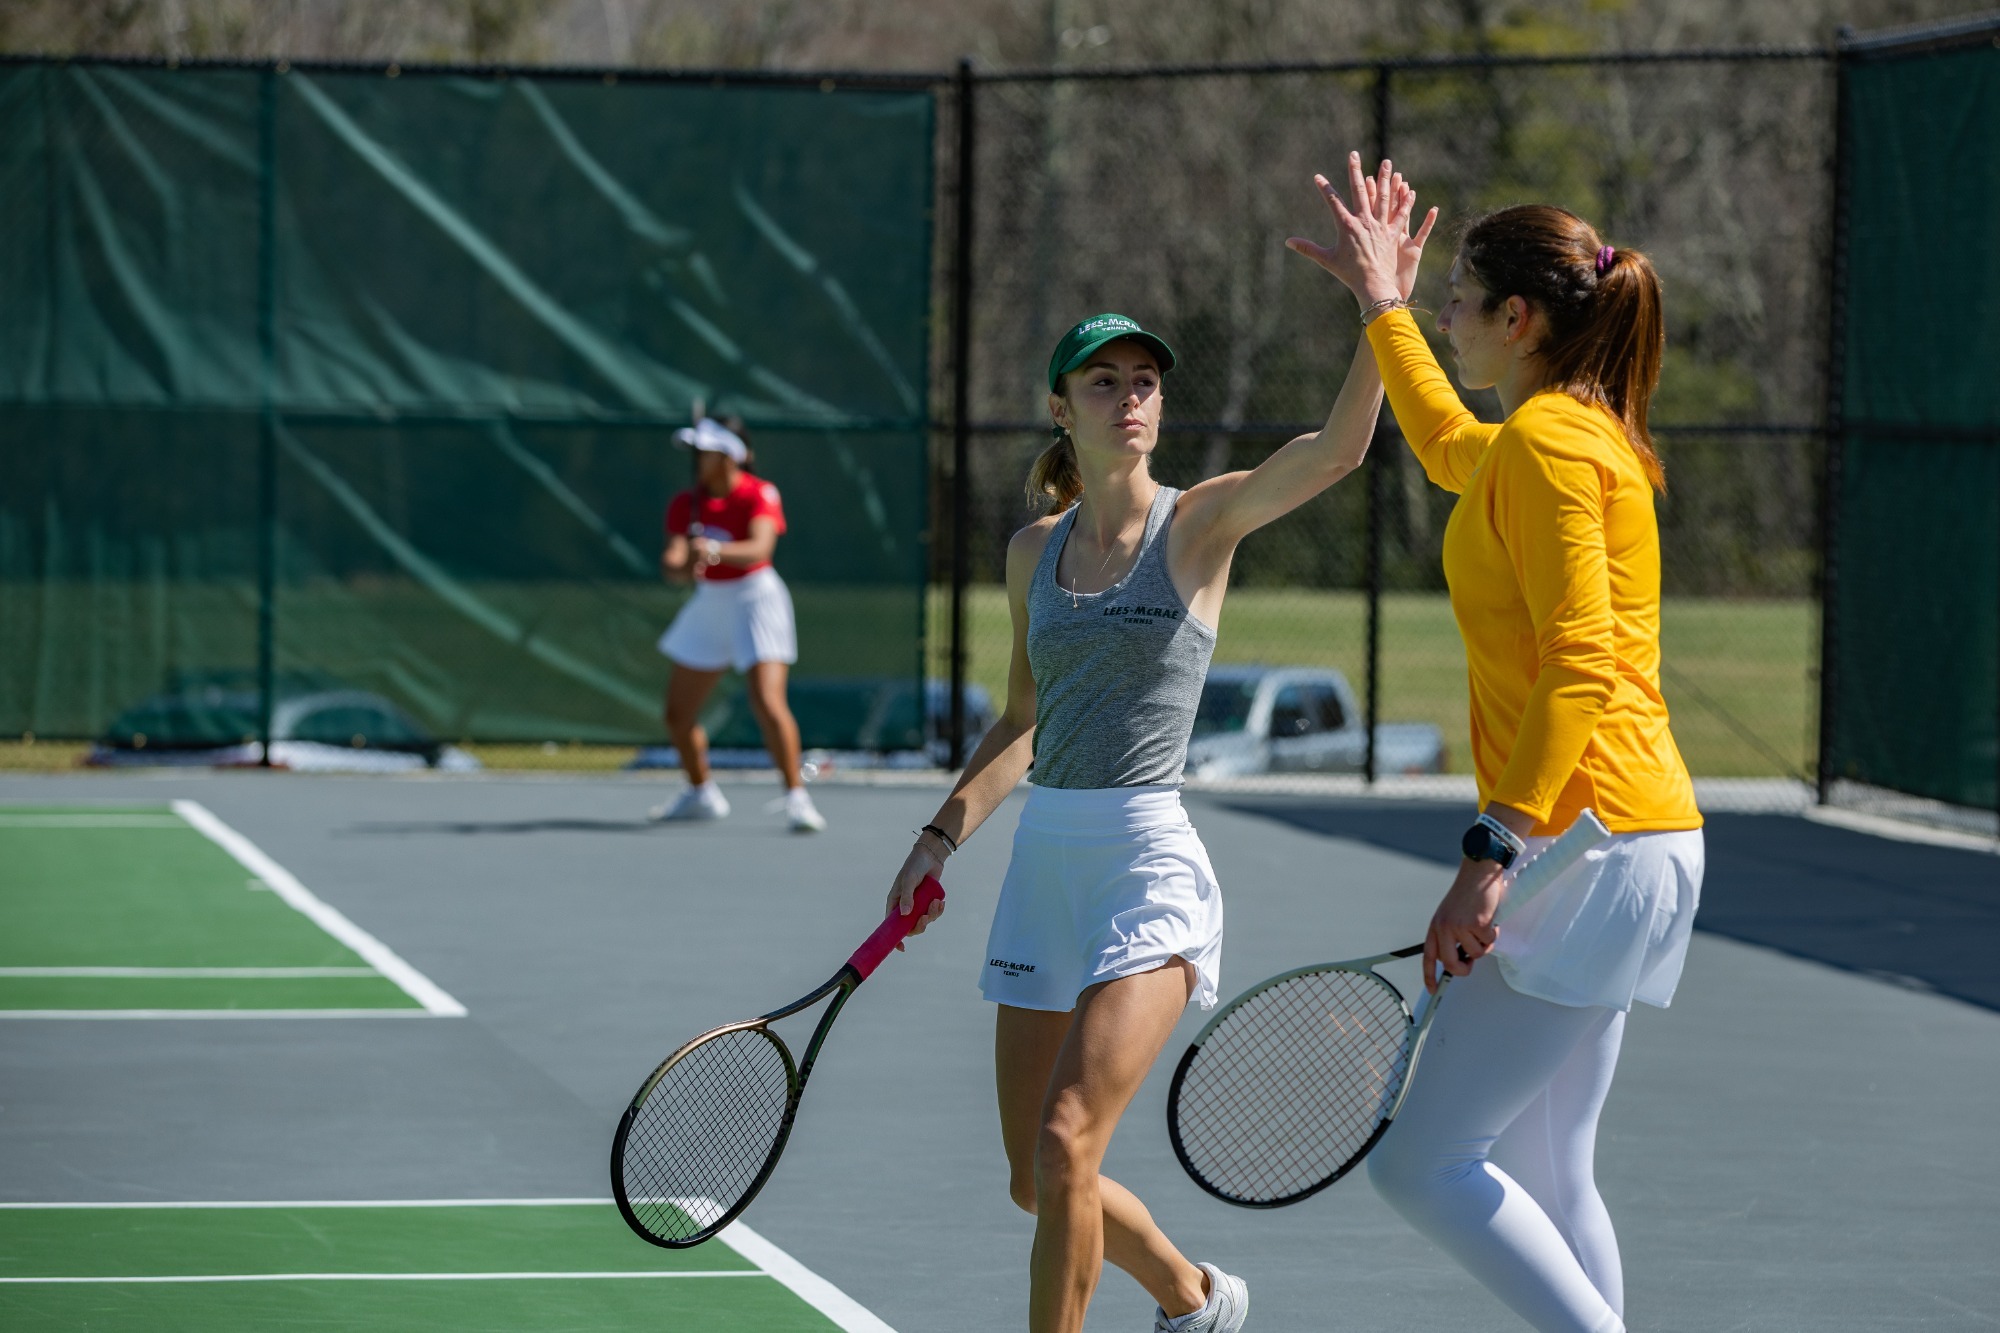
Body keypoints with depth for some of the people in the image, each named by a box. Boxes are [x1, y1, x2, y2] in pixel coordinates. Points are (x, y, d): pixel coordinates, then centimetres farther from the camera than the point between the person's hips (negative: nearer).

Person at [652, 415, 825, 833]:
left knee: (768, 703, -22)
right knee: (678, 712, 10)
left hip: (754, 597, -6)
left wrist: (715, 551, -49)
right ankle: (702, 794, 31)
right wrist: (681, 567, -38)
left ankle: (796, 798, -15)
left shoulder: (760, 495, -15)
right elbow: (671, 563, -14)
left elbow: (760, 547, -32)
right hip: (709, 603, 6)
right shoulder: (686, 504, -2)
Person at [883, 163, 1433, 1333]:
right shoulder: (1035, 550, 11)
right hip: (1043, 863, 6)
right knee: (1038, 1184, 10)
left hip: (1149, 864, -6)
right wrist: (946, 832, 11)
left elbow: (1337, 450, -20)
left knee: (1066, 1139, -20)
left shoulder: (1202, 522, -3)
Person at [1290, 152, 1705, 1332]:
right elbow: (1449, 447, 43)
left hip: (1588, 843, -10)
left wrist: (1495, 853, -27)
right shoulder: (1566, 435, 17)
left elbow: (1579, 664, -22)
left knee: (1421, 1160, -11)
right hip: (1629, 842, 10)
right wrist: (1384, 307, 49)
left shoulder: (1549, 439, -12)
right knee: (1543, 1182, 12)